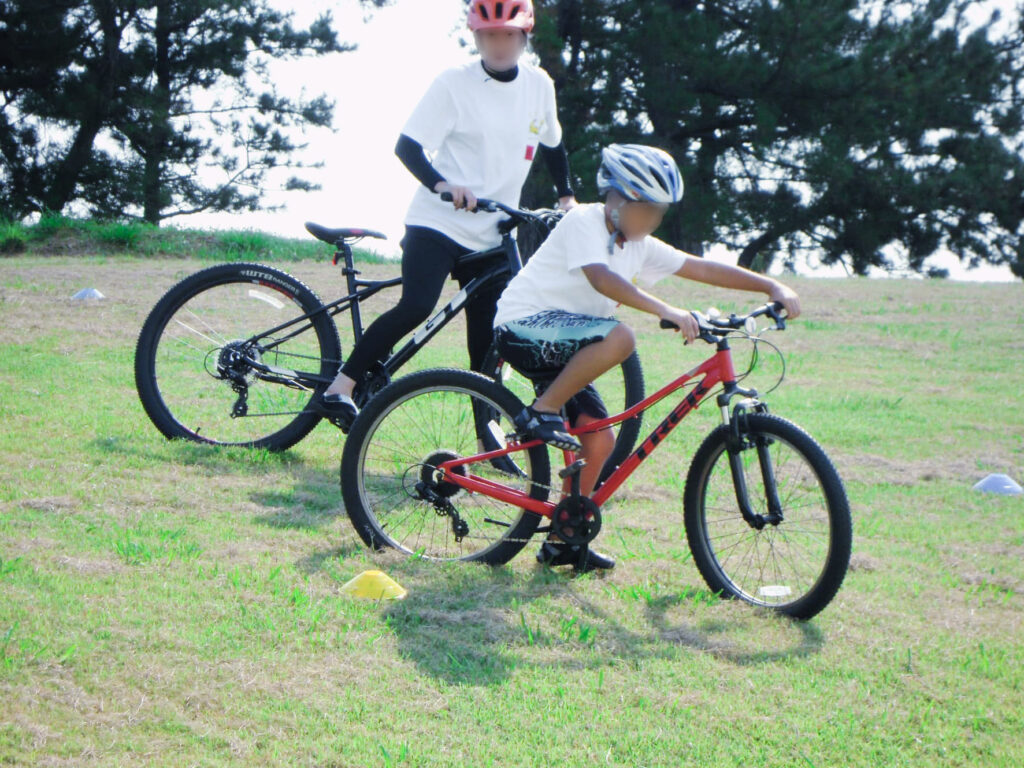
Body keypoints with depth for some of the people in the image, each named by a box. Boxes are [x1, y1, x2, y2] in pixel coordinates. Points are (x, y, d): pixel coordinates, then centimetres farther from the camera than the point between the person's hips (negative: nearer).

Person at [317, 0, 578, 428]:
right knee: (416, 307, -24)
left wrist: (566, 195, 15)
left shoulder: (539, 86, 6)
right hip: (438, 221, -5)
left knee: (486, 340, 4)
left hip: (492, 233, 5)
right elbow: (407, 147, -14)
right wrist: (441, 185, -30)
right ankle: (340, 387, -18)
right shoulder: (454, 84, -8)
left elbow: (552, 144, 24)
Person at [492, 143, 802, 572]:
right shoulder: (583, 222, -14)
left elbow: (701, 268, 10)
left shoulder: (638, 246, 10)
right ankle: (542, 414, -18)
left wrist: (772, 287, 1)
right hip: (523, 326, -9)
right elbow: (601, 278, -32)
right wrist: (666, 311, -42)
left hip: (557, 344, 9)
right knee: (618, 338, -31)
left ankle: (563, 541, 9)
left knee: (599, 439, -2)